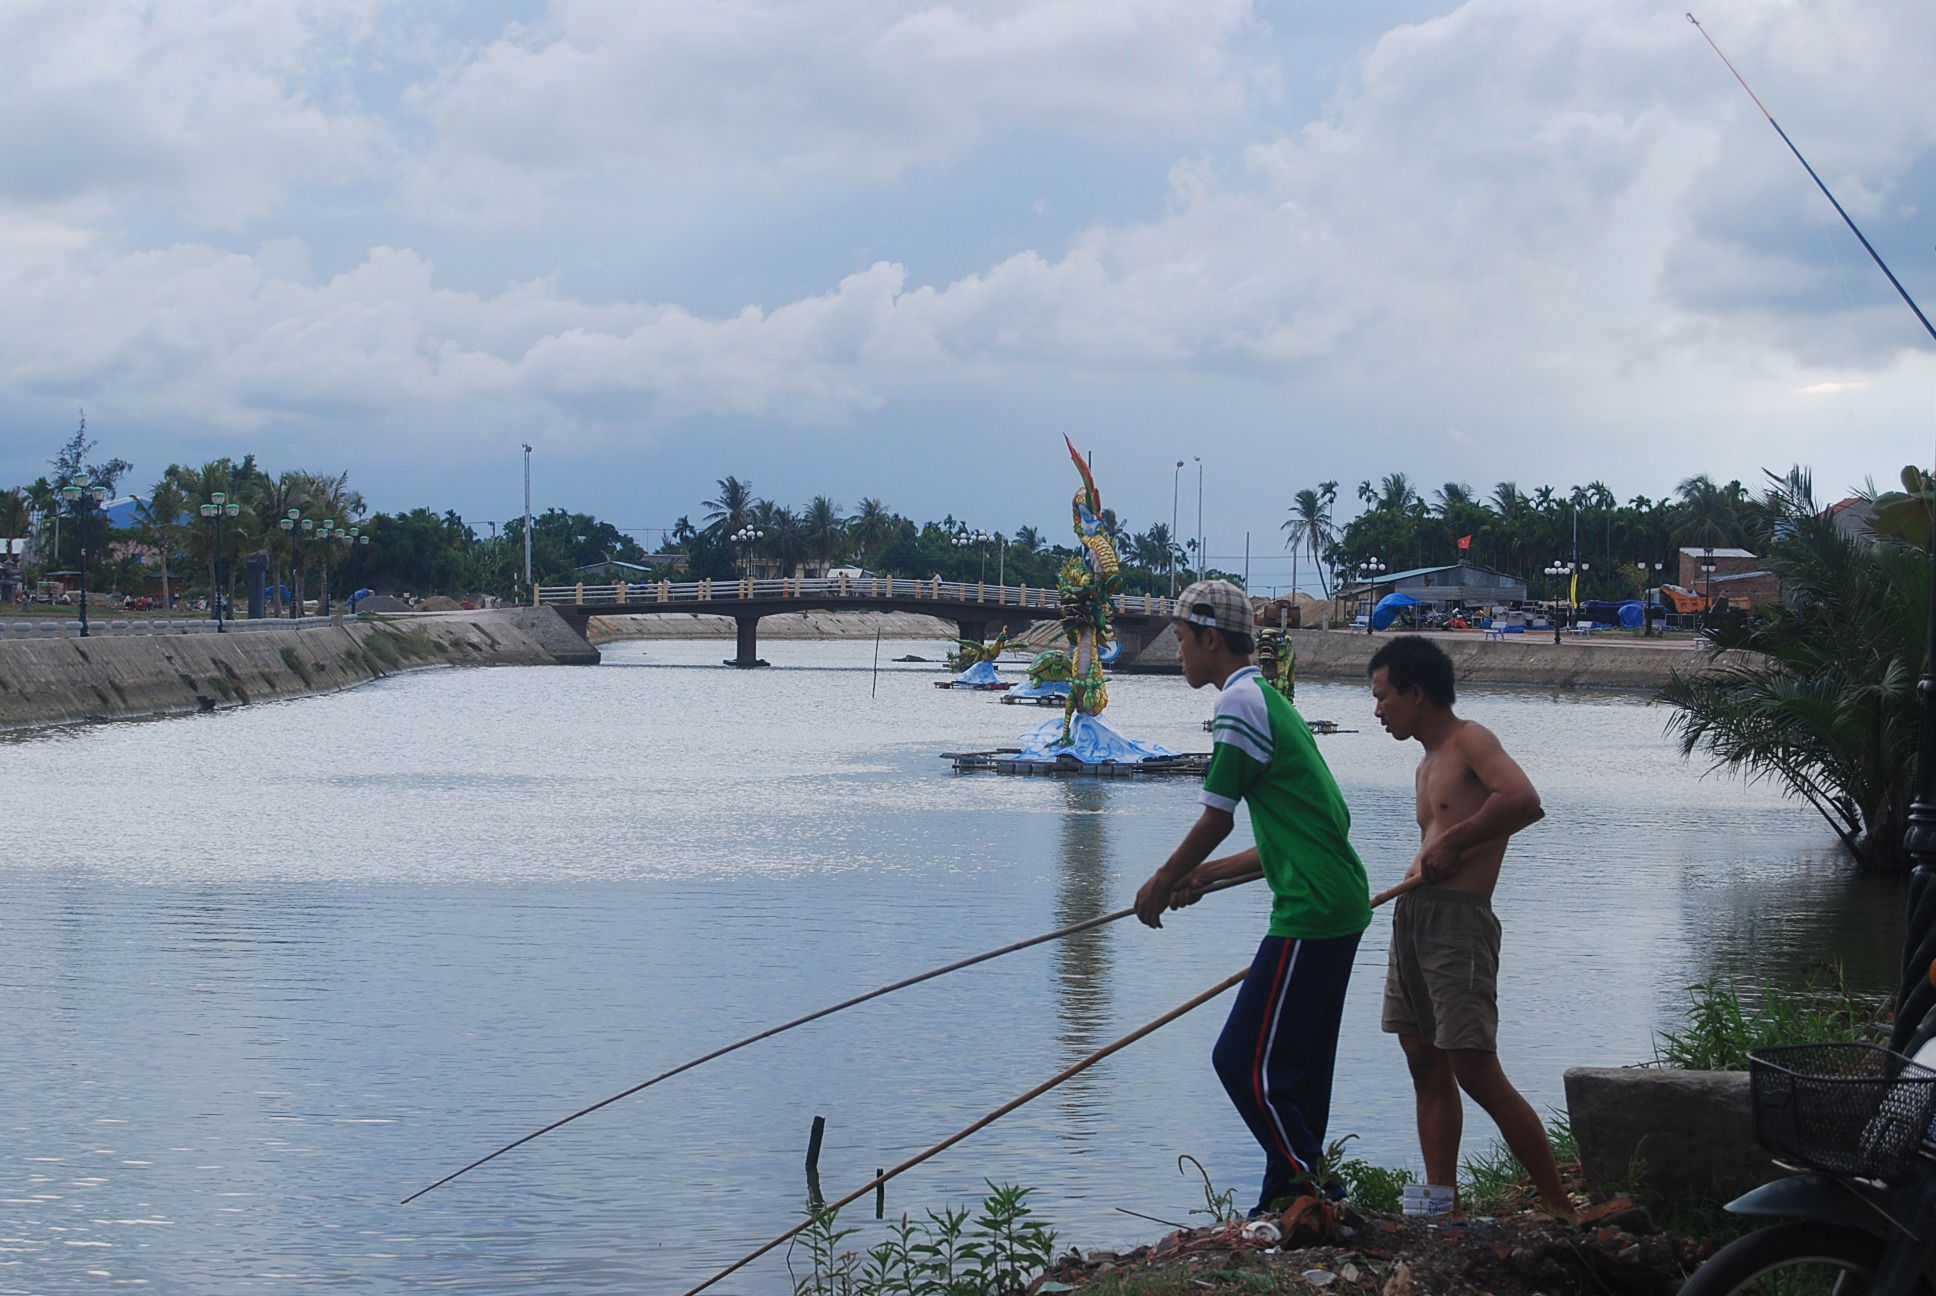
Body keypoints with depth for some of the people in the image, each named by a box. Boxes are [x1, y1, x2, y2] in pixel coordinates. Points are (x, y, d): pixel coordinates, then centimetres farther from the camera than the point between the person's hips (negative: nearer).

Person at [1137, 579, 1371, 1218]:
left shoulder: (1241, 702, -10)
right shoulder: (1269, 699, 21)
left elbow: (1216, 819, -8)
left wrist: (1162, 883, 7)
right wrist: (1208, 874, 23)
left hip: (1310, 913, -11)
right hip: (1340, 906, 11)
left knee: (1246, 1062, -9)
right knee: (1294, 1066, 15)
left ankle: (1307, 1189, -8)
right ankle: (1291, 1202, 20)